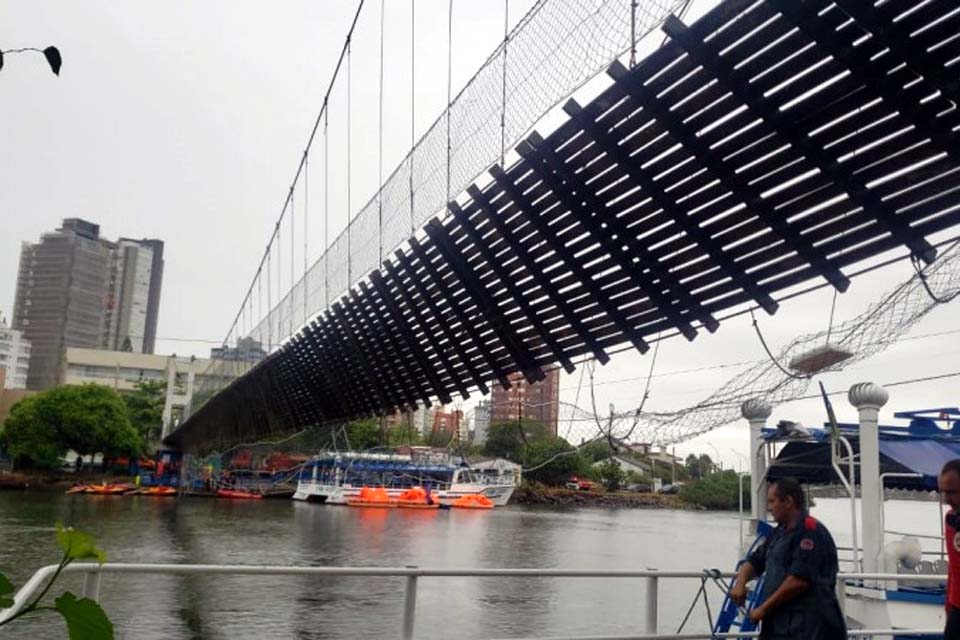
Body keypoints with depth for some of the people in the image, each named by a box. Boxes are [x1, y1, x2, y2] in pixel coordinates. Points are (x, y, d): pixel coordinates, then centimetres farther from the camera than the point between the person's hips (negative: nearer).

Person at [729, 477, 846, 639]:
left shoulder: (810, 531, -13)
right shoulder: (780, 532, 17)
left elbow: (799, 580, -21)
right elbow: (754, 561, 22)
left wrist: (764, 608, -14)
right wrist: (740, 582, 0)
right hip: (780, 626, 10)